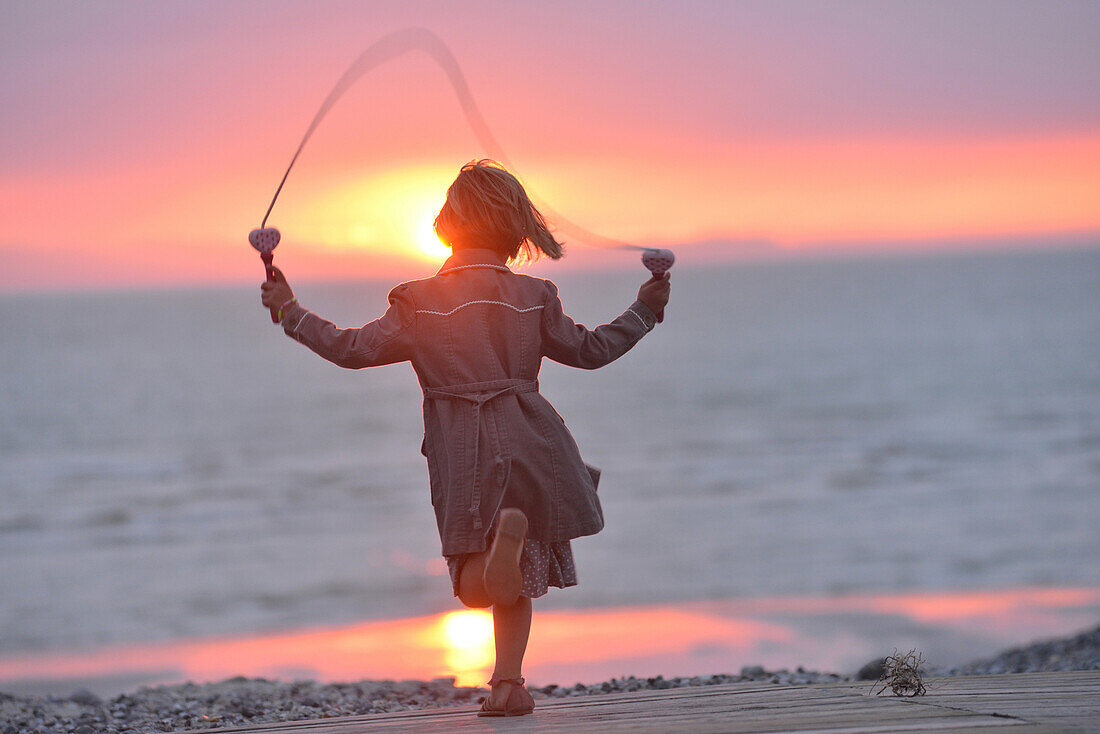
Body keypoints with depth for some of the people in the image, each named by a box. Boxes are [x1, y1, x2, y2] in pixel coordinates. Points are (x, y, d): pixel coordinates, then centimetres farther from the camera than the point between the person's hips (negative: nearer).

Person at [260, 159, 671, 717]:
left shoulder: (420, 303, -2)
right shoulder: (532, 296, 4)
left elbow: (354, 349, -1)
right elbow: (590, 349, 14)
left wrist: (290, 313, 10)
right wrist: (644, 310, 28)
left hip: (462, 451, -2)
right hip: (527, 436, 2)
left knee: (476, 586, 1)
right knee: (519, 579, 17)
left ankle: (503, 532, -33)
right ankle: (508, 683, 3)